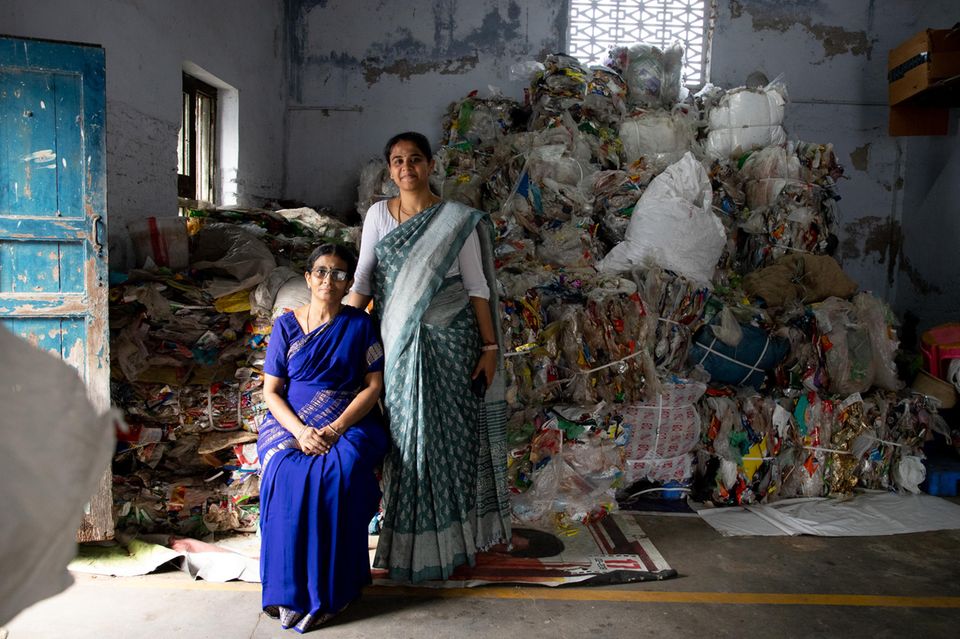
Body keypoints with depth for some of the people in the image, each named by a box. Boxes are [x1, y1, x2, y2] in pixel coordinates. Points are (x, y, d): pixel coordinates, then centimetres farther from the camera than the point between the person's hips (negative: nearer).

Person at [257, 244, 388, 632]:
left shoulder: (360, 324, 4)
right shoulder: (286, 326, 6)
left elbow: (374, 385, -1)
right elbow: (271, 391, 4)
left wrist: (336, 428, -15)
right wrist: (300, 431, -15)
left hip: (349, 422, -1)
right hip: (290, 424, 1)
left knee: (341, 471, -32)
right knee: (287, 474, -30)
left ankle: (330, 589, -19)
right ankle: (290, 588, -18)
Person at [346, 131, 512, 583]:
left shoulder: (457, 219, -1)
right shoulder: (378, 215, 7)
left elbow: (477, 287, 0)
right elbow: (363, 280, 5)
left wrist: (490, 348, -5)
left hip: (450, 341, -2)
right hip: (398, 343, 2)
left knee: (450, 431, 4)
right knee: (404, 434, 6)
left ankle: (450, 538, 21)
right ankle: (408, 542, 22)